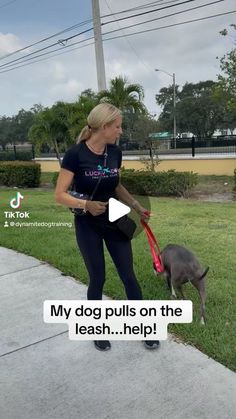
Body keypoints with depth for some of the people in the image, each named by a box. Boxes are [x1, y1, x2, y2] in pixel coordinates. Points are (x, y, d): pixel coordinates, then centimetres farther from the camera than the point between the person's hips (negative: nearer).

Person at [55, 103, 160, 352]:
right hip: (88, 227, -4)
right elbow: (60, 195, -16)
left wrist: (135, 205, 1)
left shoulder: (115, 152, -2)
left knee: (129, 276, 7)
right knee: (97, 279, 7)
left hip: (115, 223, 4)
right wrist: (85, 204, -32)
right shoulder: (76, 154, -17)